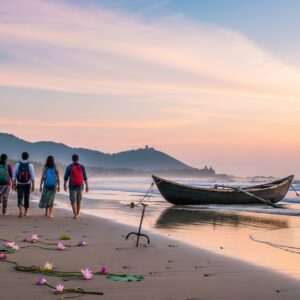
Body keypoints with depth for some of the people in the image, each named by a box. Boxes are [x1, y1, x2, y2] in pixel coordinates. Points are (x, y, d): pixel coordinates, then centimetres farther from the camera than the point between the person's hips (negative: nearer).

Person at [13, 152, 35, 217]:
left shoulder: (17, 164, -4)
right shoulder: (30, 165, -7)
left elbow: (14, 175, -3)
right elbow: (32, 176, -10)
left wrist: (14, 185, 4)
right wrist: (33, 186, -6)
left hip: (19, 184, 0)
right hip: (27, 184, 0)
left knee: (20, 198, 0)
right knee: (26, 198, 14)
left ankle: (20, 210, -25)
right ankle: (25, 212, 21)